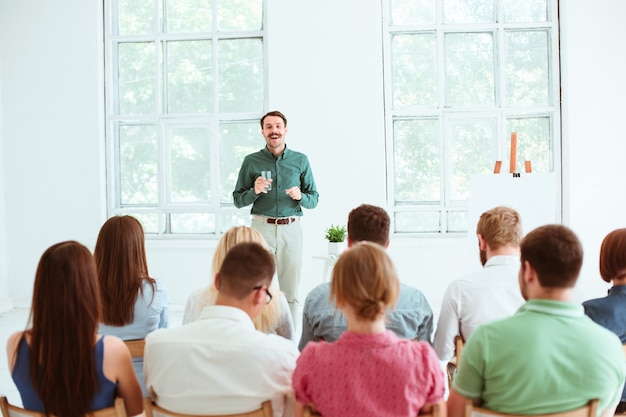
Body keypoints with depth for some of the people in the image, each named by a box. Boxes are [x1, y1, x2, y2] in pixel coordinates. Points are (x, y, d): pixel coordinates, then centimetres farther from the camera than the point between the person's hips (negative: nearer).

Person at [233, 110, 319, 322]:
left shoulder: (301, 160, 9)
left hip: (291, 229, 1)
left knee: (290, 292, 3)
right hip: (261, 227, -1)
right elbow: (237, 200, 8)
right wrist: (254, 191, -11)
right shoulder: (251, 161, 7)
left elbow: (314, 199, 10)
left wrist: (300, 196, -11)